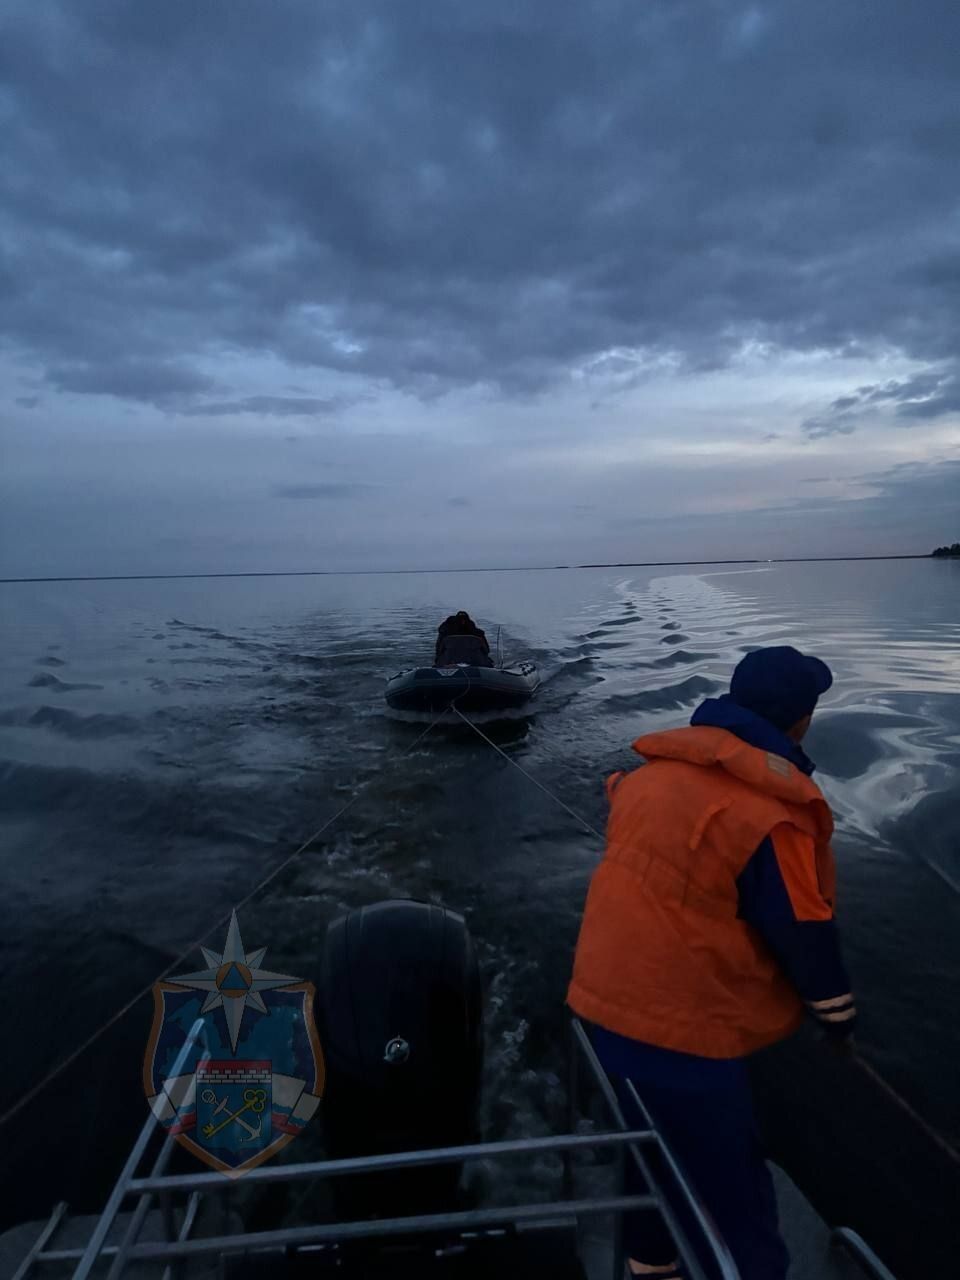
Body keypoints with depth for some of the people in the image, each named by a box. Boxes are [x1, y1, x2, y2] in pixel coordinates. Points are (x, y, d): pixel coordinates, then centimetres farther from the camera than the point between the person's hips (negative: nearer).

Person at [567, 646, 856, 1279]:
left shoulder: (657, 767, -1)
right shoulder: (770, 813, -23)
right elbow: (803, 931, -14)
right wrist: (838, 1009, 6)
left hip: (610, 1003, 8)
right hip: (682, 1029, -8)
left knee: (660, 1147, 29)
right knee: (729, 1187, 13)